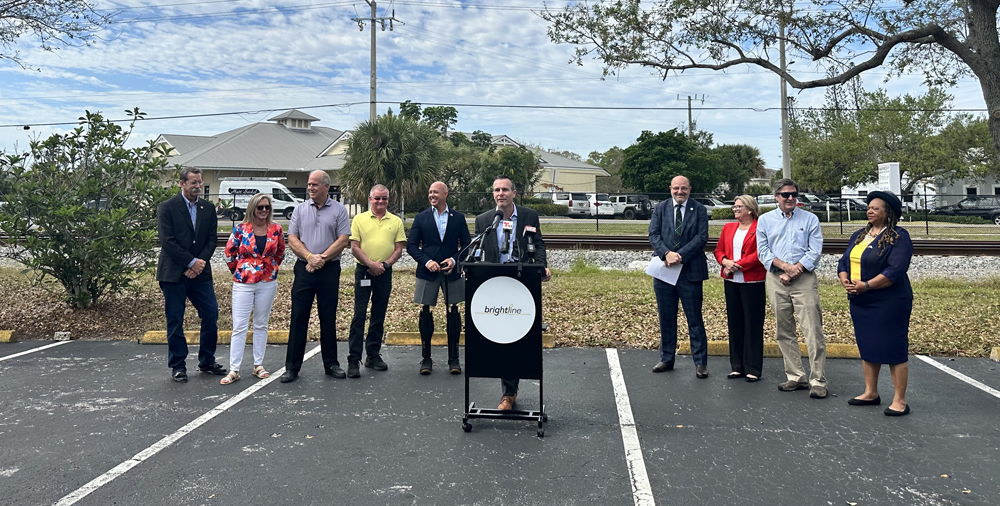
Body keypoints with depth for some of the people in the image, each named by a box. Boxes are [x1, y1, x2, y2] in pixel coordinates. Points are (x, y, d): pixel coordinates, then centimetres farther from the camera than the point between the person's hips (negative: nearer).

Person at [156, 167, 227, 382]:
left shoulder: (208, 208, 9)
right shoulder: (167, 207, -4)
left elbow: (212, 239, 6)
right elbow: (167, 241, -11)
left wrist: (200, 263, -8)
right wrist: (192, 262, -14)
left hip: (200, 271, 4)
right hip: (173, 273, -4)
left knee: (211, 315, 2)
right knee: (175, 321, 3)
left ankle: (207, 361, 18)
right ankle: (178, 367, 14)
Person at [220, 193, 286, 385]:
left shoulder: (276, 230, 0)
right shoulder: (240, 229, -6)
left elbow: (280, 253, 15)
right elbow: (229, 253, 4)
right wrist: (239, 271, 10)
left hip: (268, 283, 2)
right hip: (243, 283, -2)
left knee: (261, 325, 10)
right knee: (239, 326, -3)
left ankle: (259, 365, 19)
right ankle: (234, 370, 1)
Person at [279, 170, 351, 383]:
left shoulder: (338, 210, 3)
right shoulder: (300, 209, 8)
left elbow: (343, 240, -5)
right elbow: (292, 240, 3)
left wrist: (322, 258, -13)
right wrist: (310, 257, -13)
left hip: (329, 270, -1)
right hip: (304, 269, 1)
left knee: (328, 319, 6)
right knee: (298, 319, 2)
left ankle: (331, 364, 17)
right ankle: (292, 367, 9)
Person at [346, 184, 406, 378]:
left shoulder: (396, 221, 7)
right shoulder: (359, 219, 3)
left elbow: (399, 248, 4)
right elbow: (355, 247, -2)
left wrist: (385, 264, -10)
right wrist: (371, 264, -13)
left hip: (385, 273, 3)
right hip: (363, 270, -2)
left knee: (379, 316, 10)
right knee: (359, 314, -6)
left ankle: (373, 355, 19)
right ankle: (354, 359, -5)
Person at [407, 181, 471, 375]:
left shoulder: (458, 217, 6)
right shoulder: (421, 218, 6)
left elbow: (466, 244, 6)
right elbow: (411, 245, 2)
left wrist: (454, 260, -11)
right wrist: (426, 261, -12)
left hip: (452, 272, 0)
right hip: (427, 272, 0)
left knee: (453, 312, 1)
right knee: (425, 312, 2)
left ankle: (453, 359, 11)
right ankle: (426, 358, 13)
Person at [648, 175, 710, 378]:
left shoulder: (699, 210, 2)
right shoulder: (660, 208, 8)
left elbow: (701, 238, -7)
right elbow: (653, 234, 0)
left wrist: (680, 256, -17)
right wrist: (667, 253, -17)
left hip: (690, 270, -2)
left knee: (695, 319, 2)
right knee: (666, 318, 11)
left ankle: (700, 363, 10)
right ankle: (666, 359, 22)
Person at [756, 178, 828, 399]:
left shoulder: (810, 219, 7)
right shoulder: (765, 220, 11)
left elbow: (815, 251, 0)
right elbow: (763, 251, 4)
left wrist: (795, 270, -11)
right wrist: (784, 266, -11)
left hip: (804, 279, -2)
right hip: (776, 279, 2)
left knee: (813, 330, -9)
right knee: (783, 331, 6)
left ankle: (817, 381, -4)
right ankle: (795, 377, 16)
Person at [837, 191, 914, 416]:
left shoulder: (899, 237, -9)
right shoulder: (859, 236, 14)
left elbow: (895, 270, -19)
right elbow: (844, 262, 12)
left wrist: (866, 285, -23)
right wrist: (845, 281, -8)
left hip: (889, 303, -7)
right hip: (860, 303, 7)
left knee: (893, 349, -2)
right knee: (867, 347, 14)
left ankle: (900, 401, 6)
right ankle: (870, 393, 25)